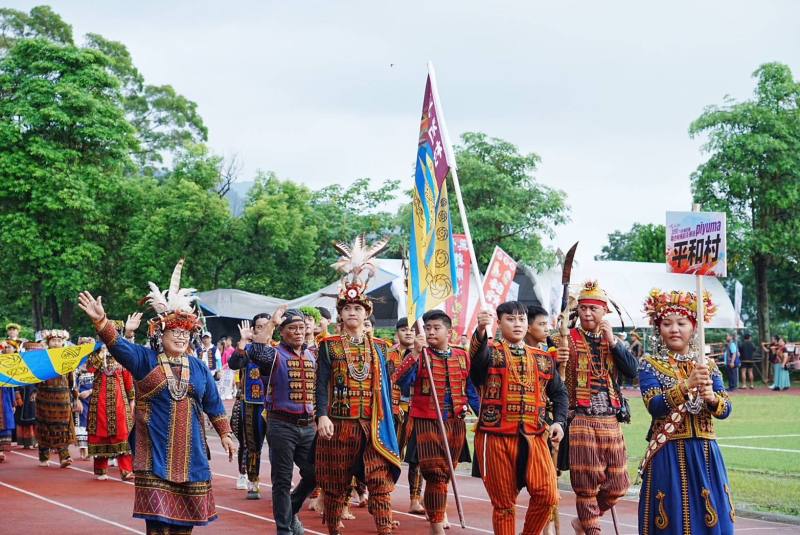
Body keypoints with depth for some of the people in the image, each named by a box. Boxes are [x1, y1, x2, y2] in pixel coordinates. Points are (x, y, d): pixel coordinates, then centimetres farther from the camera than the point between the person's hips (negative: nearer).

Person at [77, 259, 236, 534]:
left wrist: (224, 433, 14)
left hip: (189, 451, 3)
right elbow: (118, 345, -17)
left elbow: (213, 403, 16)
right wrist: (100, 320, -33)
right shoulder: (144, 359, 0)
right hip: (156, 452, -3)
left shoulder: (198, 367, 10)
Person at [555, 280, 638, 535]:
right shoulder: (566, 340, -1)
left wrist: (612, 342, -11)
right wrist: (558, 361, -30)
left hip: (610, 421, 4)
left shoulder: (613, 341, 12)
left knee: (617, 485, 7)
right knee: (586, 484, -2)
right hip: (580, 420, -4)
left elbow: (631, 370, -3)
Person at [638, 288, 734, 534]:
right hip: (668, 453, -3)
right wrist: (686, 385, -27)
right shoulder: (650, 365, -1)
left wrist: (711, 397, -19)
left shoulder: (708, 365, 9)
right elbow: (655, 406, -15)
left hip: (704, 452, 3)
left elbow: (726, 410, 2)